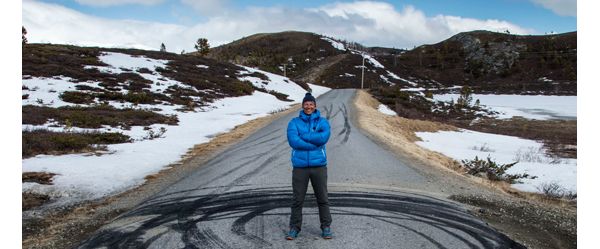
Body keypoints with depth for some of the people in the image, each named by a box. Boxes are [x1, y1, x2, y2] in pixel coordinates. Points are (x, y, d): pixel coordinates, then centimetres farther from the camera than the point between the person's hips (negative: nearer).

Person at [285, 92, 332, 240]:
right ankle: (294, 227, 19)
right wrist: (315, 144, -14)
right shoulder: (294, 122, 2)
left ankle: (326, 227, 22)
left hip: (319, 166, 0)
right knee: (297, 199, 6)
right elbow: (293, 141, -14)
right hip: (300, 166, 0)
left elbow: (324, 137, -16)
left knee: (322, 198, 8)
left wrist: (303, 136, -13)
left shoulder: (323, 122, 4)